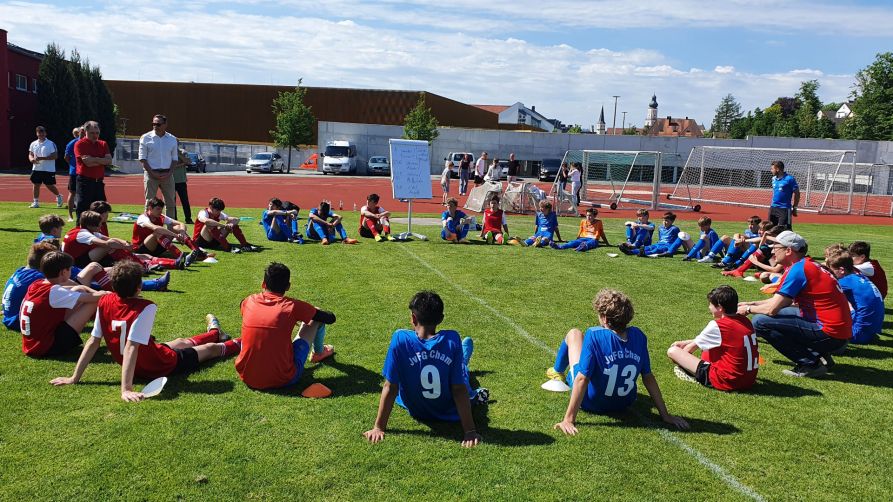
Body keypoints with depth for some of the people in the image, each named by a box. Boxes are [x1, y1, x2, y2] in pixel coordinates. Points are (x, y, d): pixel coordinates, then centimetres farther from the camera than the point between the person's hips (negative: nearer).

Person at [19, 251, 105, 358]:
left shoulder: (35, 285, 4)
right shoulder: (54, 292, -21)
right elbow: (94, 297, -18)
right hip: (47, 347, -9)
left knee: (79, 290, 9)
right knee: (93, 302, -12)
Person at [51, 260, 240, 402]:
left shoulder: (104, 302, -16)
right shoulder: (146, 308, -33)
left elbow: (93, 342, -14)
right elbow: (131, 347, -39)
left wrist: (74, 378, -8)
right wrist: (126, 389, -41)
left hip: (138, 367, 7)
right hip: (161, 366, -6)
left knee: (180, 343, 35)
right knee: (209, 348, 21)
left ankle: (214, 333, 65)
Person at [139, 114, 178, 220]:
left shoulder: (172, 139, 7)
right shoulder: (146, 138, 0)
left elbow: (175, 159, 10)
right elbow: (142, 159, -2)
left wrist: (168, 173, -5)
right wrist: (153, 173, -12)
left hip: (167, 174, 3)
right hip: (151, 173, -3)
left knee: (171, 202, 5)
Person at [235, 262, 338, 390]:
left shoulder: (248, 302, 0)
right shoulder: (293, 306, -11)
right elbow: (331, 318, 2)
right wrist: (315, 311, 24)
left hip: (247, 378, 4)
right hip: (283, 380, -4)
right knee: (317, 319, 10)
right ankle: (319, 353, 38)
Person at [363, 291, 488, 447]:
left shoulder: (400, 339, -26)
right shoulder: (452, 339, -25)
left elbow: (390, 387, -21)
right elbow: (459, 389, -23)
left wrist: (379, 427, -13)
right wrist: (470, 431, -18)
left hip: (417, 412, 0)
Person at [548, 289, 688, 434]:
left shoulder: (594, 335, -31)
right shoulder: (638, 336, -17)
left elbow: (582, 379, -31)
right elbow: (648, 377, -12)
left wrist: (569, 419, -28)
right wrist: (665, 415, -3)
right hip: (624, 404, 4)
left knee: (575, 333, 16)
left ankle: (557, 373, 47)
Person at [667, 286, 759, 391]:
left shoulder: (716, 326, -15)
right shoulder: (746, 321, 6)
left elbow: (692, 347, 1)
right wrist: (685, 342, 24)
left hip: (726, 382, -8)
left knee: (672, 351, -8)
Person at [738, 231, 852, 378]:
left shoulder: (798, 269, -14)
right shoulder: (809, 265, 14)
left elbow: (772, 309, -15)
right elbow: (782, 300, 23)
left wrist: (748, 309, 3)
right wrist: (751, 303, 21)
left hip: (829, 334, -10)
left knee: (759, 321, -15)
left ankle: (810, 364, -8)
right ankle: (819, 354, 14)